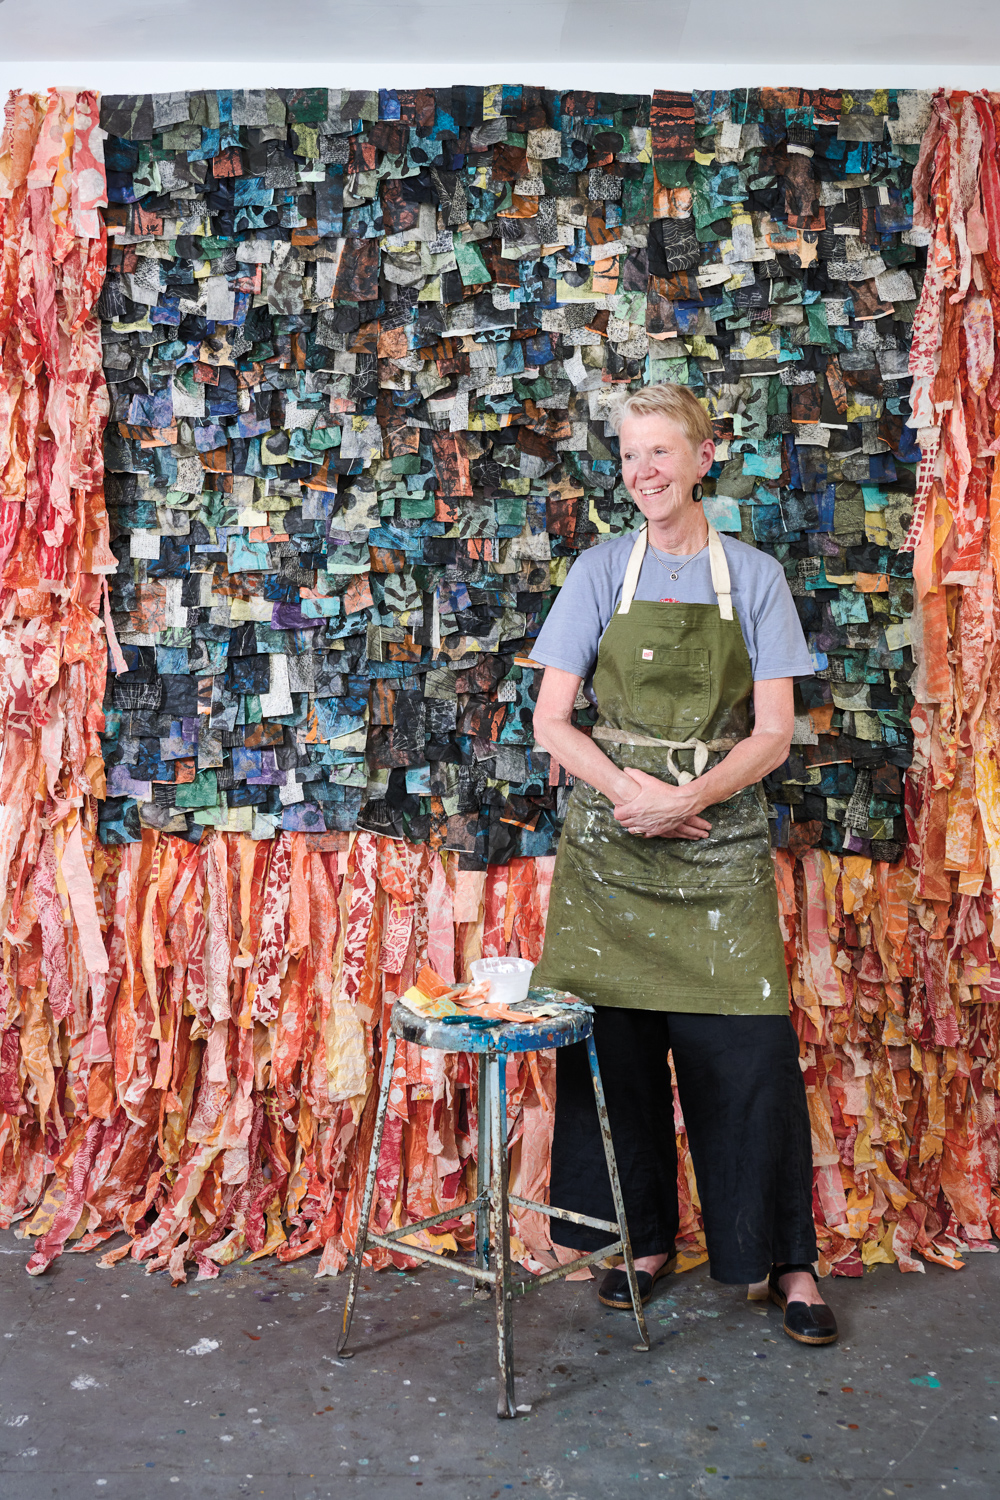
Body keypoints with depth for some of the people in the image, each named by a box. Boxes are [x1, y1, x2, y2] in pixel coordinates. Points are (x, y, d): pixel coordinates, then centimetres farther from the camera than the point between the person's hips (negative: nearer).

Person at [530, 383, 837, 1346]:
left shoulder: (753, 577, 4)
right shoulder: (600, 573, 5)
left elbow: (772, 734, -2)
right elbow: (551, 724, 1)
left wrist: (685, 799, -17)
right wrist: (625, 785, -15)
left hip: (719, 845, -1)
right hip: (609, 844, 1)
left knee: (746, 1047, -2)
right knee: (615, 1041, 4)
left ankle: (786, 1258, 14)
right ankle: (645, 1239, 22)